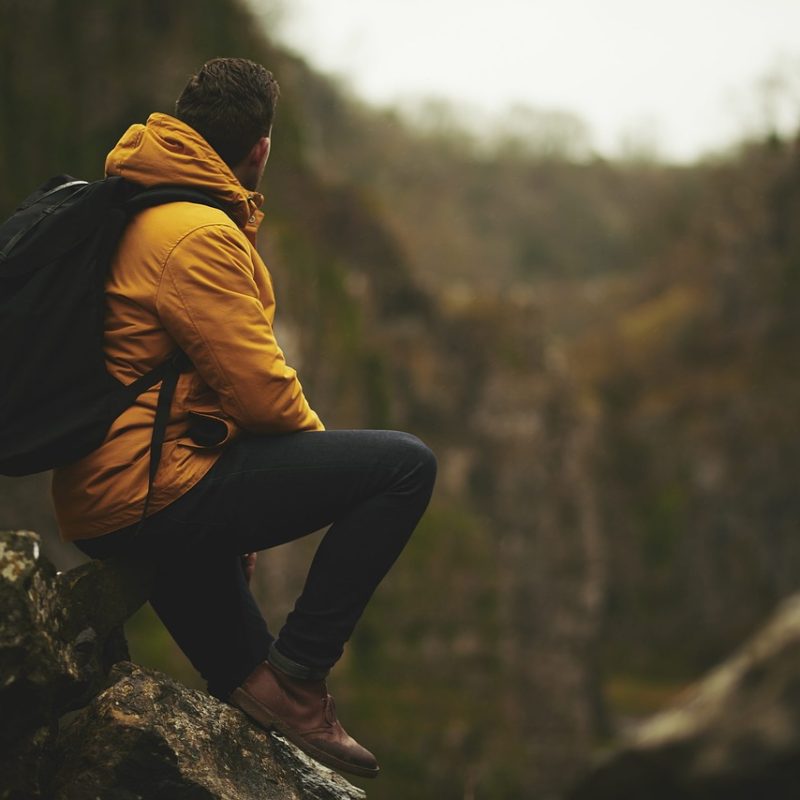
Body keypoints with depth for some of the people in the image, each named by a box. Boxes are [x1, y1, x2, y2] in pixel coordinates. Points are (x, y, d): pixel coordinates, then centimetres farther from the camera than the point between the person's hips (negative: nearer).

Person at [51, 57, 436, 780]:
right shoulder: (199, 234, -15)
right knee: (405, 465, -12)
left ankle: (243, 679, 35)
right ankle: (295, 675, -6)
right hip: (155, 496, -10)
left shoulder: (133, 214, 16)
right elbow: (259, 389, -17)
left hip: (93, 507, 10)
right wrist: (319, 441, 4)